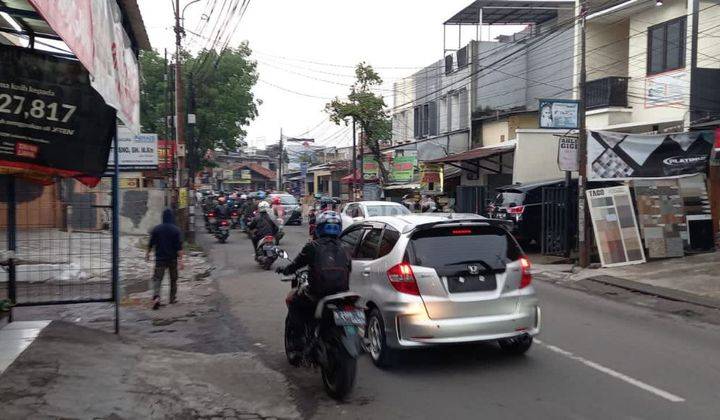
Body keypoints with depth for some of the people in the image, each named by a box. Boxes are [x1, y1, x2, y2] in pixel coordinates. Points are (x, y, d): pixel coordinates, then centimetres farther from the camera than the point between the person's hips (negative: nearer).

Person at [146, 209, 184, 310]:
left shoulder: (156, 229, -2)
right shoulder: (176, 230, -6)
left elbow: (151, 244, 3)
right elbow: (179, 247, -12)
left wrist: (147, 254, 19)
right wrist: (180, 260, -12)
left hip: (160, 258, 0)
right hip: (173, 259, 0)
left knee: (157, 278, -1)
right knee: (173, 279, 16)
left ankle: (156, 297, -23)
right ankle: (173, 298, 24)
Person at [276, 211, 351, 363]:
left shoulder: (313, 247, -3)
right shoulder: (343, 250, 9)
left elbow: (296, 264, 6)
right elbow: (347, 272, 15)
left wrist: (284, 270, 26)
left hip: (316, 296, -4)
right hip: (342, 297, 4)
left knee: (293, 302, 21)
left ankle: (296, 346, 13)